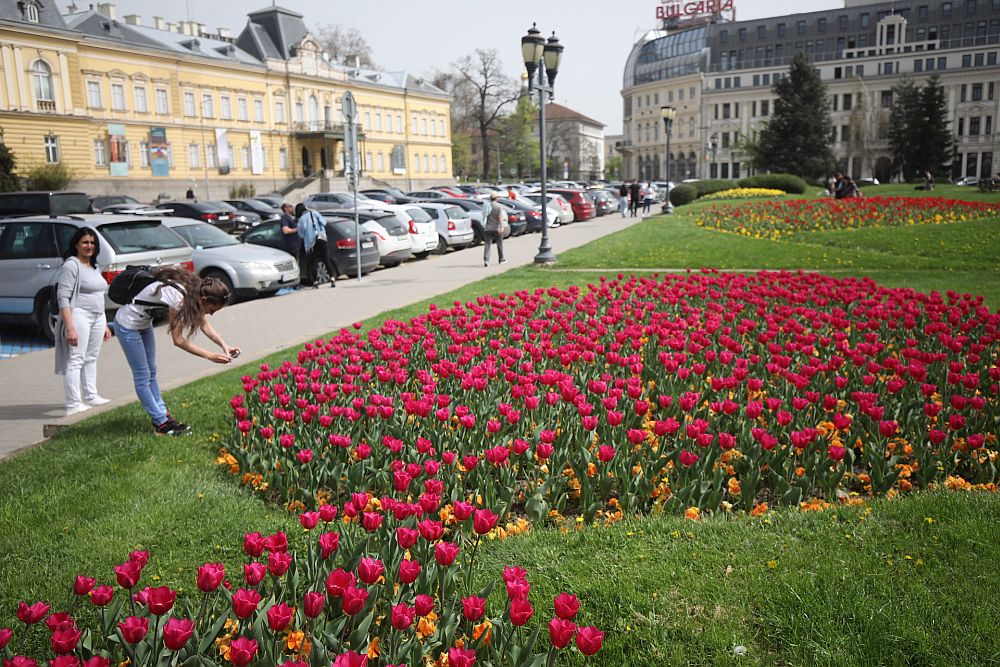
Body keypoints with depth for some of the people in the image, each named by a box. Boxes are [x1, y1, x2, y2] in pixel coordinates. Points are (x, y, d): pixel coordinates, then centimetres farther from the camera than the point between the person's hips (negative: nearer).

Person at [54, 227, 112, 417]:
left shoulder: (94, 266, 17)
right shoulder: (71, 266, -10)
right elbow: (63, 298, -16)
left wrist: (105, 325, 22)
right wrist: (70, 327, -23)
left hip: (97, 317, 9)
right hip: (79, 316, -9)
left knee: (91, 359, 15)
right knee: (75, 360, -9)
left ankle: (90, 396, 26)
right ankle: (73, 405, -9)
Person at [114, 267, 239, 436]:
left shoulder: (195, 290, -11)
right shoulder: (177, 297, -35)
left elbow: (204, 325, 2)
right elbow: (178, 340, -28)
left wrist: (224, 345, -12)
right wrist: (210, 356, -27)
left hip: (144, 324, 9)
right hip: (128, 325, -9)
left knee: (151, 373, 12)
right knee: (142, 376, -2)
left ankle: (162, 415, 19)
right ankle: (161, 424, 2)